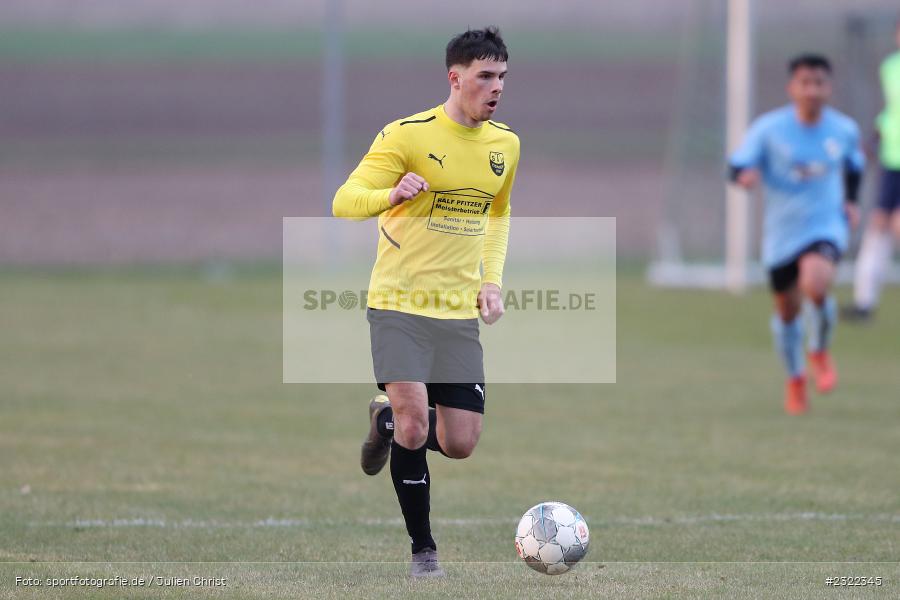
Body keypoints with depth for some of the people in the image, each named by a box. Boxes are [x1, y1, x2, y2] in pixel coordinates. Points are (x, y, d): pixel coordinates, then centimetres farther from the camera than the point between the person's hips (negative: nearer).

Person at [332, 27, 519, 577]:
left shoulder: (505, 145, 7)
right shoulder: (409, 135, -11)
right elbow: (344, 202, -13)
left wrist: (492, 279, 11)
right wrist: (392, 195, -34)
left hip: (460, 311, 5)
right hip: (400, 304, -5)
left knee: (459, 444, 1)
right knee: (415, 424, -18)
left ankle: (386, 420, 34)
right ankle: (422, 549, 0)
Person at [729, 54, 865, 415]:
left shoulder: (844, 130, -2)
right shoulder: (769, 128, -10)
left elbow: (854, 165, 19)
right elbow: (738, 165, -11)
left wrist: (851, 201, 8)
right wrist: (745, 175, -33)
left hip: (826, 226, -1)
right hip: (782, 231, 1)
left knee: (816, 283, -29)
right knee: (787, 309, 11)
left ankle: (821, 351, 2)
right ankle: (795, 378, 38)